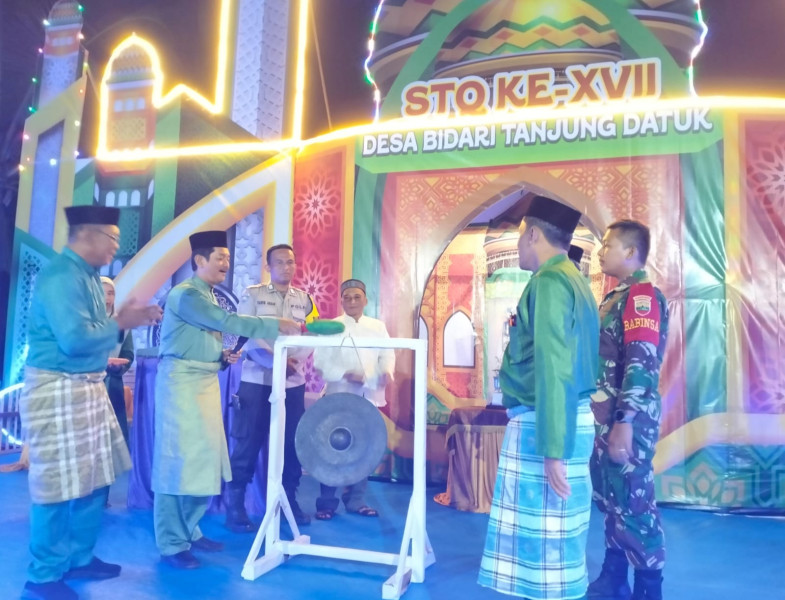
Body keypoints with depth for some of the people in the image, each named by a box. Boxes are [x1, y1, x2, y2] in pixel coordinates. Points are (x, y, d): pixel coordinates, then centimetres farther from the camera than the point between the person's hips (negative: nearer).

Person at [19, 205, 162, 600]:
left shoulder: (88, 276, 13)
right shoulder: (61, 276, -17)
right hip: (57, 391, -10)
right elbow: (75, 339, -25)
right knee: (58, 485, 0)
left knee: (94, 479, 16)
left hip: (89, 388, 10)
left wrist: (127, 320, 2)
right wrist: (119, 324, -12)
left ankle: (79, 559, 31)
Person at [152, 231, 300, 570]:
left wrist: (224, 357, 1)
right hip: (182, 380, -9)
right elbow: (228, 322, -23)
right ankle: (172, 544, 6)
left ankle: (189, 531, 23)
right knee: (178, 459, -4)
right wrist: (278, 325, -23)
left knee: (203, 458, 11)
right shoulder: (185, 294, -12)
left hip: (206, 381, 9)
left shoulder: (209, 298, 17)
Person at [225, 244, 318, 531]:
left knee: (291, 443, 8)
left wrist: (295, 360, -16)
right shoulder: (253, 295, 2)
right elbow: (247, 336, -9)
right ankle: (235, 504, 11)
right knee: (248, 442, 0)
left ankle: (290, 500, 22)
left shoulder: (305, 299, 11)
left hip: (293, 383, 3)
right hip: (257, 380, -3)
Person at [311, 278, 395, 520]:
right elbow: (321, 361, -5)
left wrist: (387, 372, -15)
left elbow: (388, 354, 6)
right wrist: (345, 375, -18)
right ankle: (326, 502, 12)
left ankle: (355, 500, 21)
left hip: (369, 396, 3)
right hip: (339, 396, -3)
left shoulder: (378, 327, 11)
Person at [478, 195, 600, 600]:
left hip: (544, 423, -10)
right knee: (548, 532, 18)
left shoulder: (549, 280, -15)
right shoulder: (571, 279, 15)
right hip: (564, 419, 10)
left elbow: (554, 369, -22)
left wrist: (553, 449, -22)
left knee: (546, 533, 1)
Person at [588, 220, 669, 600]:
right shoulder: (614, 298, 17)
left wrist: (625, 421, -24)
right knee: (610, 499, 16)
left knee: (634, 502, 0)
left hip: (628, 419, -9)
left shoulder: (643, 295, -12)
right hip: (605, 416, 9)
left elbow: (641, 364, -20)